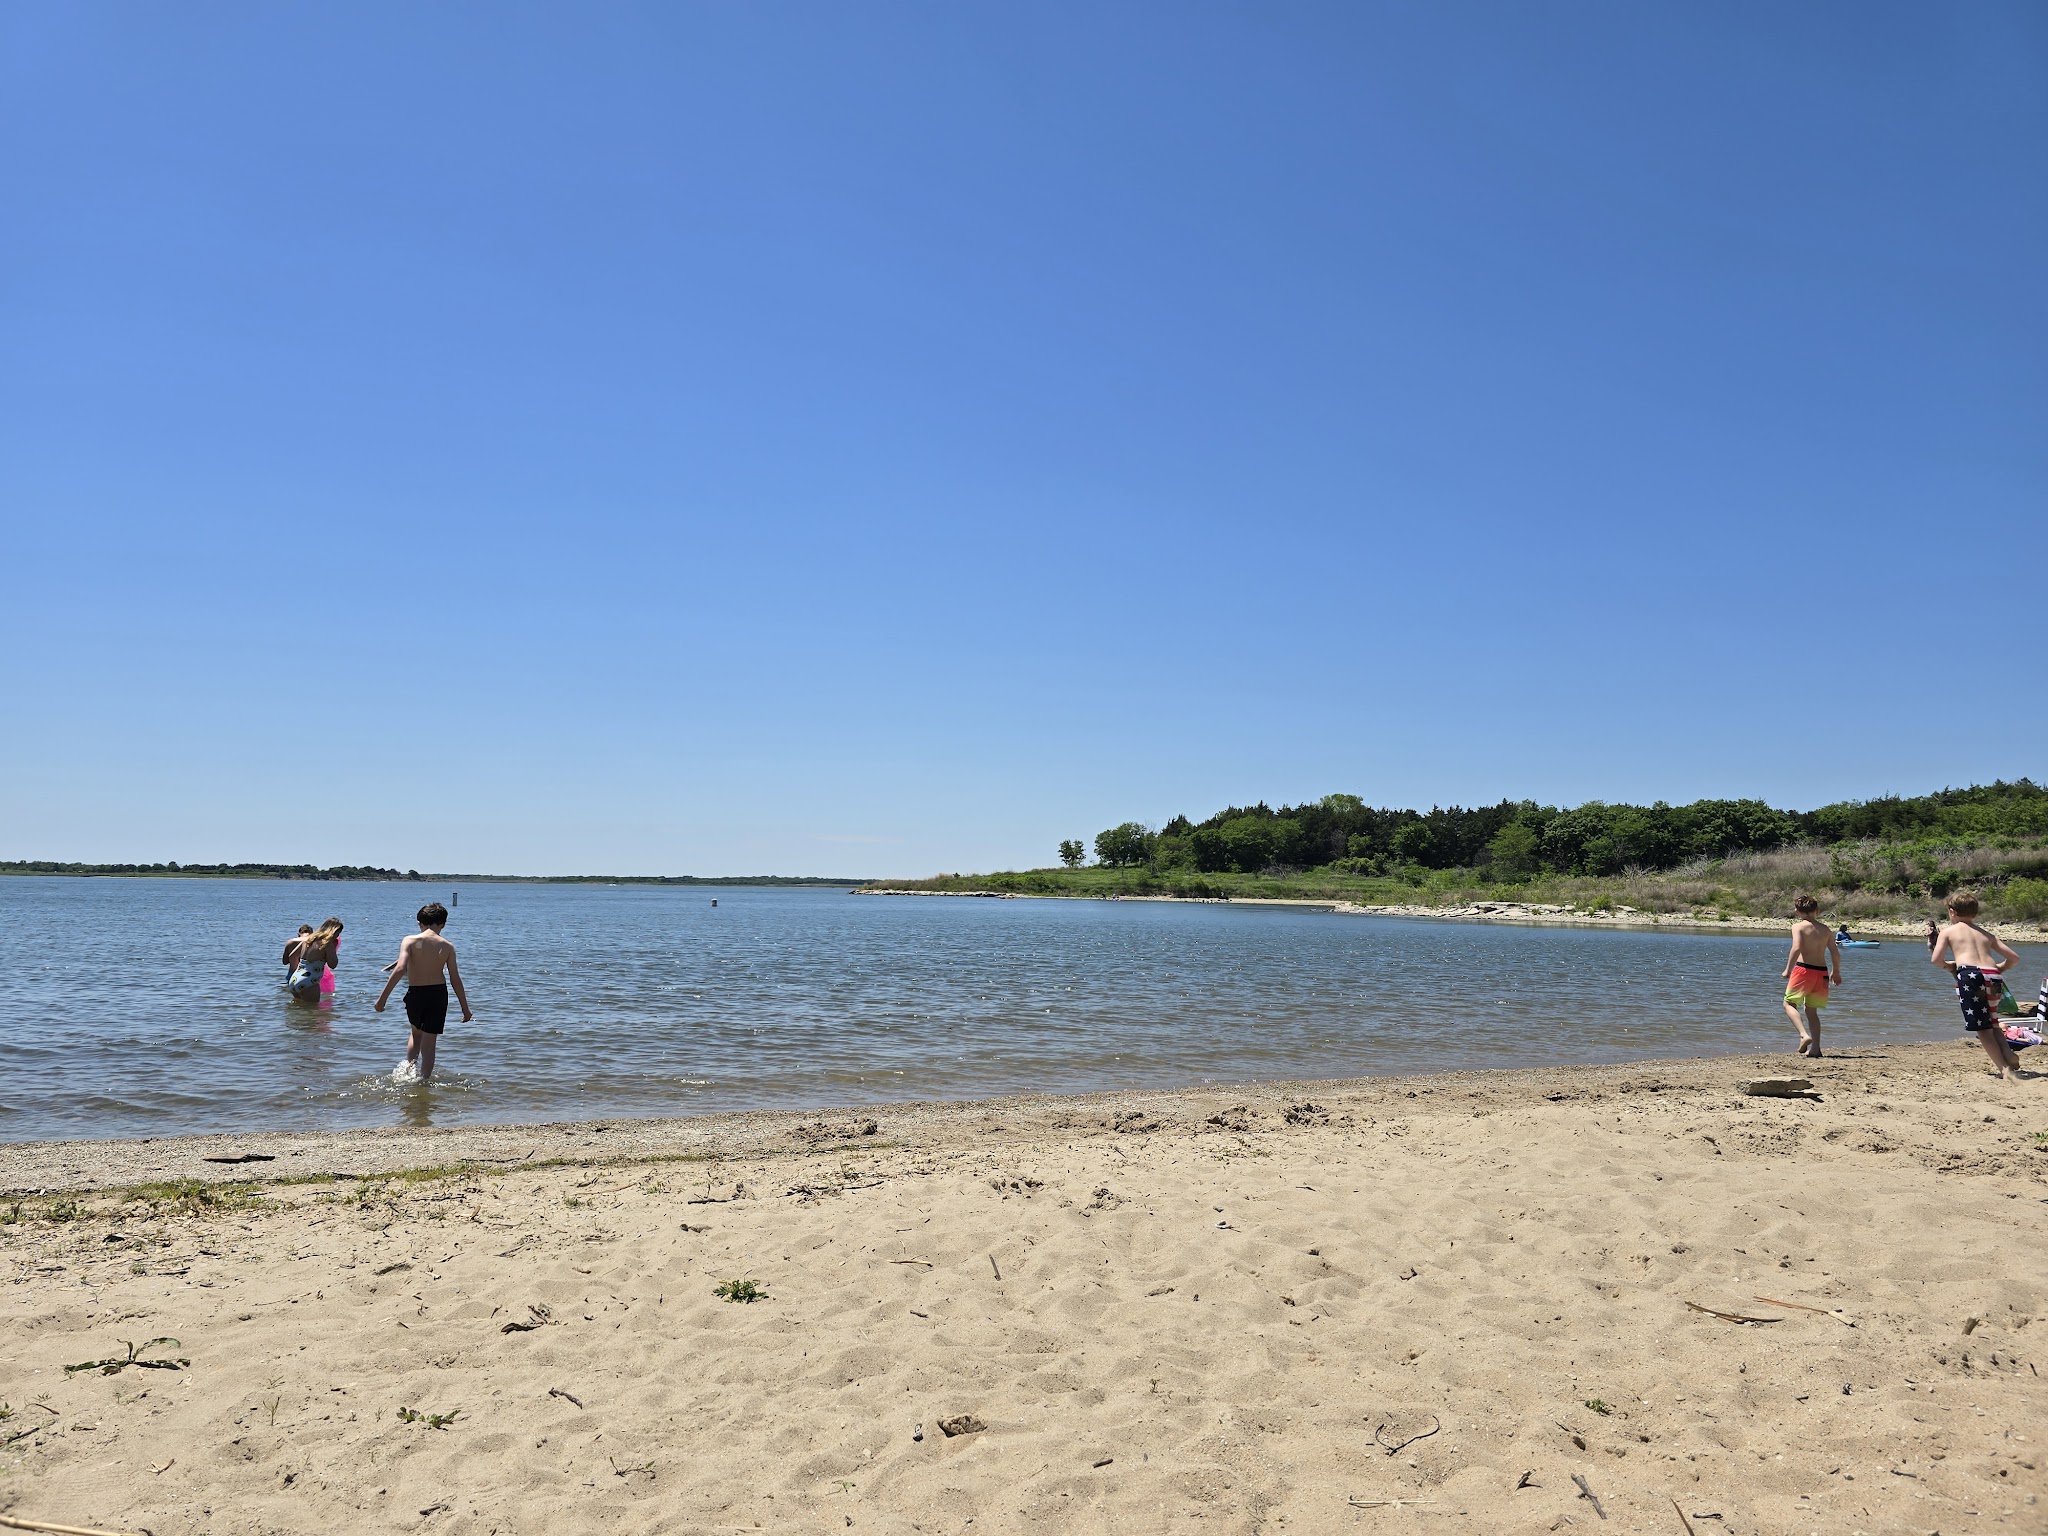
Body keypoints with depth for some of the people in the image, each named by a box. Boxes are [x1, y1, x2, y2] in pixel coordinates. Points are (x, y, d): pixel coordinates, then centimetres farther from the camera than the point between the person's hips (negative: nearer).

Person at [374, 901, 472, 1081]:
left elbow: (400, 969, -19)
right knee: (429, 1042, 8)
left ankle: (408, 1068, 14)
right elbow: (455, 980, -1)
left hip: (415, 994, 0)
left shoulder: (410, 941, -6)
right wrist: (465, 1008, 5)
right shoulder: (447, 946, -2)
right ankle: (423, 1080, 7)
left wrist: (383, 997, -16)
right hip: (438, 994, 0)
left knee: (416, 1033, 28)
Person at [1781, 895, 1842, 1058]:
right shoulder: (1825, 929, 11)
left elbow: (1796, 948, -17)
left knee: (1789, 1003, 6)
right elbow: (1836, 953, 11)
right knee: (1812, 1010, 15)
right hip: (1821, 971, 5)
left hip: (1804, 969, -5)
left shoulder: (1798, 926, -4)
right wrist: (1837, 973, 24)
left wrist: (1788, 969, -11)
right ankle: (1815, 1048, 9)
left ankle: (1804, 1035, -16)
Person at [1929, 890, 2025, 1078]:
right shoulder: (1987, 934, 26)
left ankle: (2004, 1068, -3)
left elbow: (1935, 959, 2)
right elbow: (2014, 958, 22)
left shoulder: (1948, 931, 14)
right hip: (1994, 977, 5)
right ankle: (2009, 1058, 5)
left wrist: (1949, 964, 22)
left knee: (1982, 1027, 2)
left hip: (1969, 974, -5)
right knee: (1992, 1024, 23)